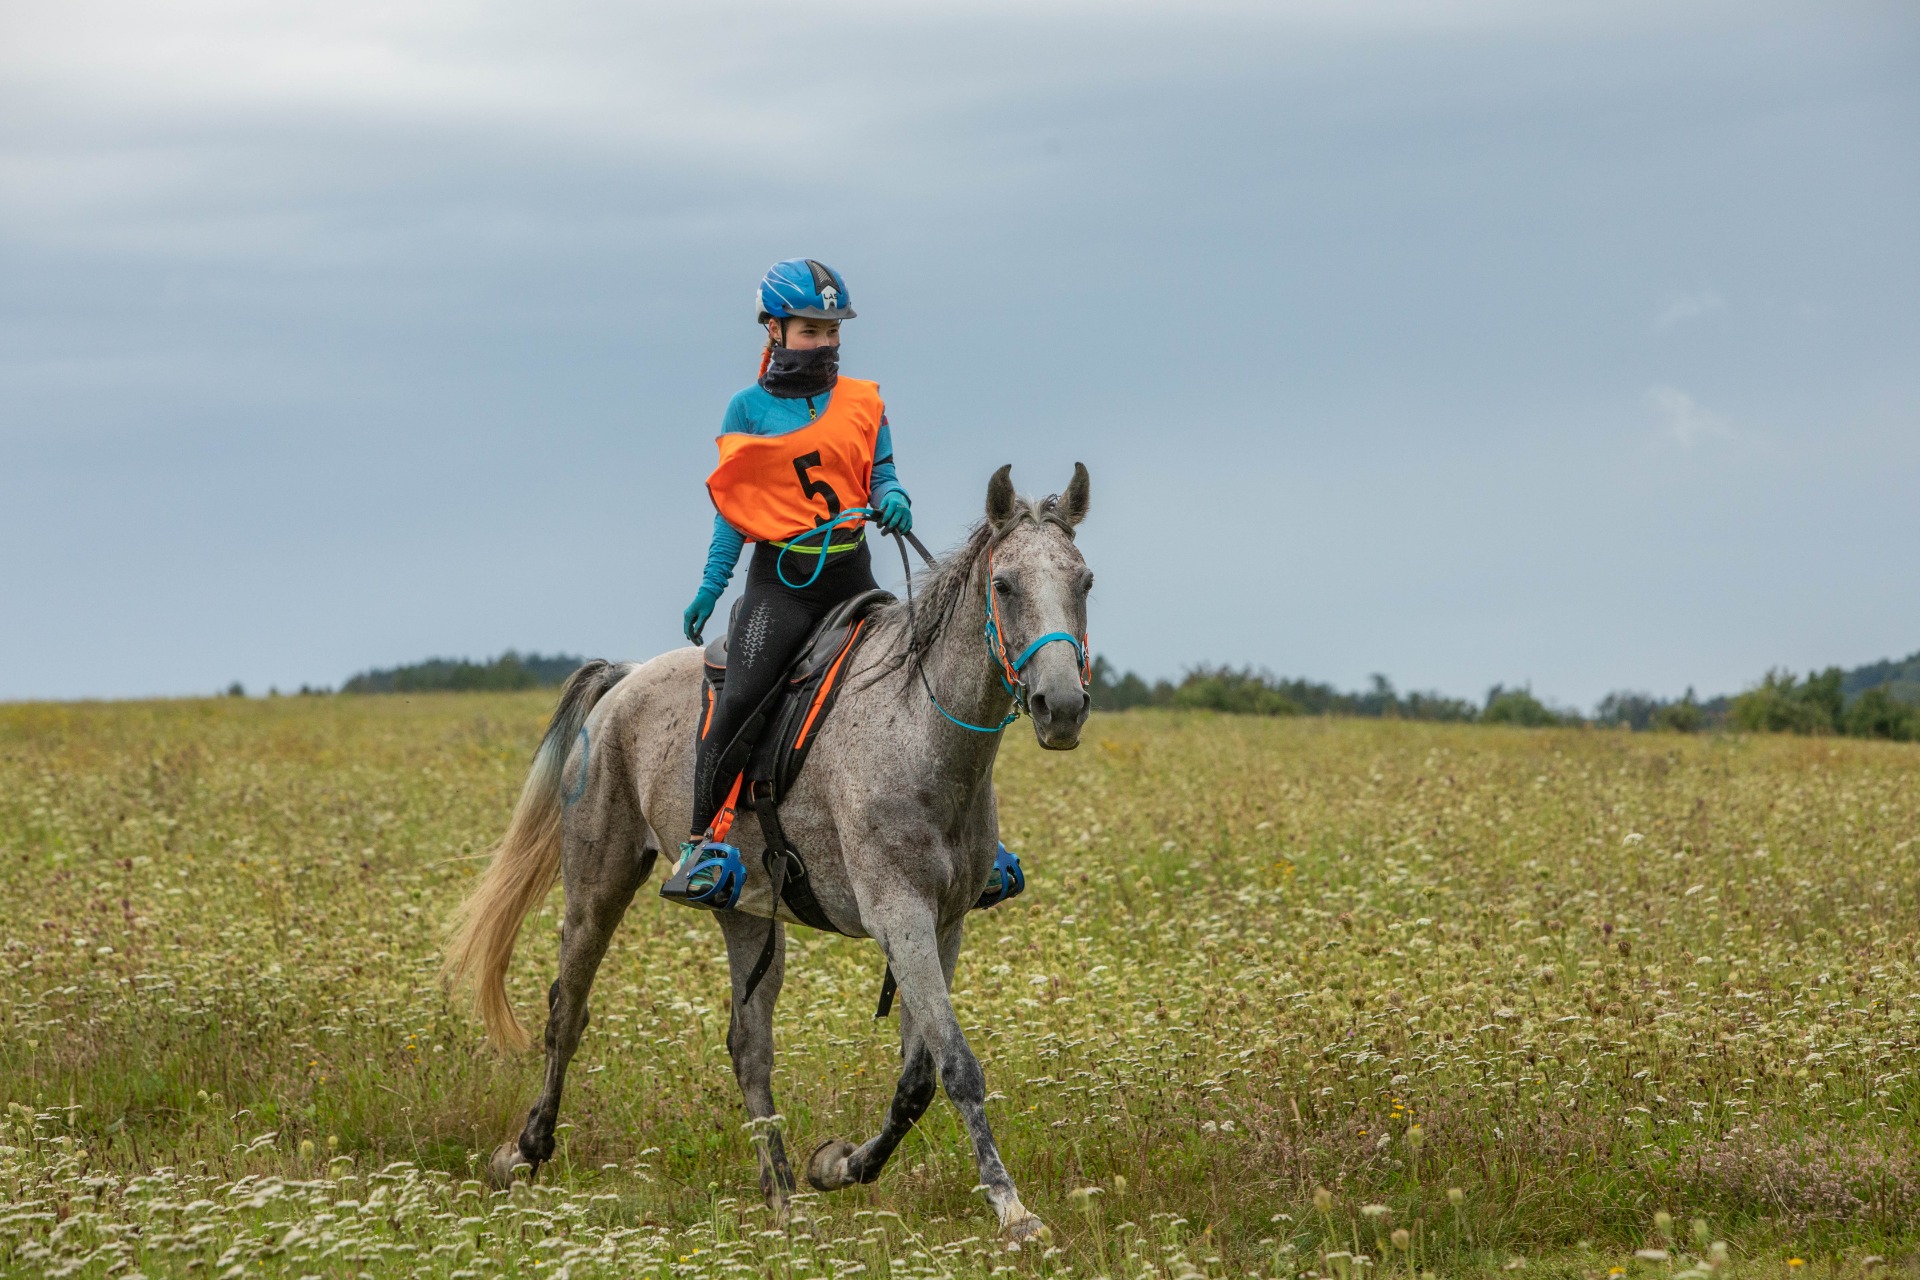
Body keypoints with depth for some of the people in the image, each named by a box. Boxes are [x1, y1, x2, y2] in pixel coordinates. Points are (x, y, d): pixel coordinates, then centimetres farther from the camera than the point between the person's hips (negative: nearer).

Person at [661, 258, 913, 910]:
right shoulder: (750, 410, 4)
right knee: (741, 693, -23)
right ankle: (705, 843, -20)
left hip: (852, 573, 3)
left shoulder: (863, 404, 9)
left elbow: (881, 478, 12)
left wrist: (893, 502, -12)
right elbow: (734, 508, 7)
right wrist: (710, 588, 2)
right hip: (782, 576, -3)